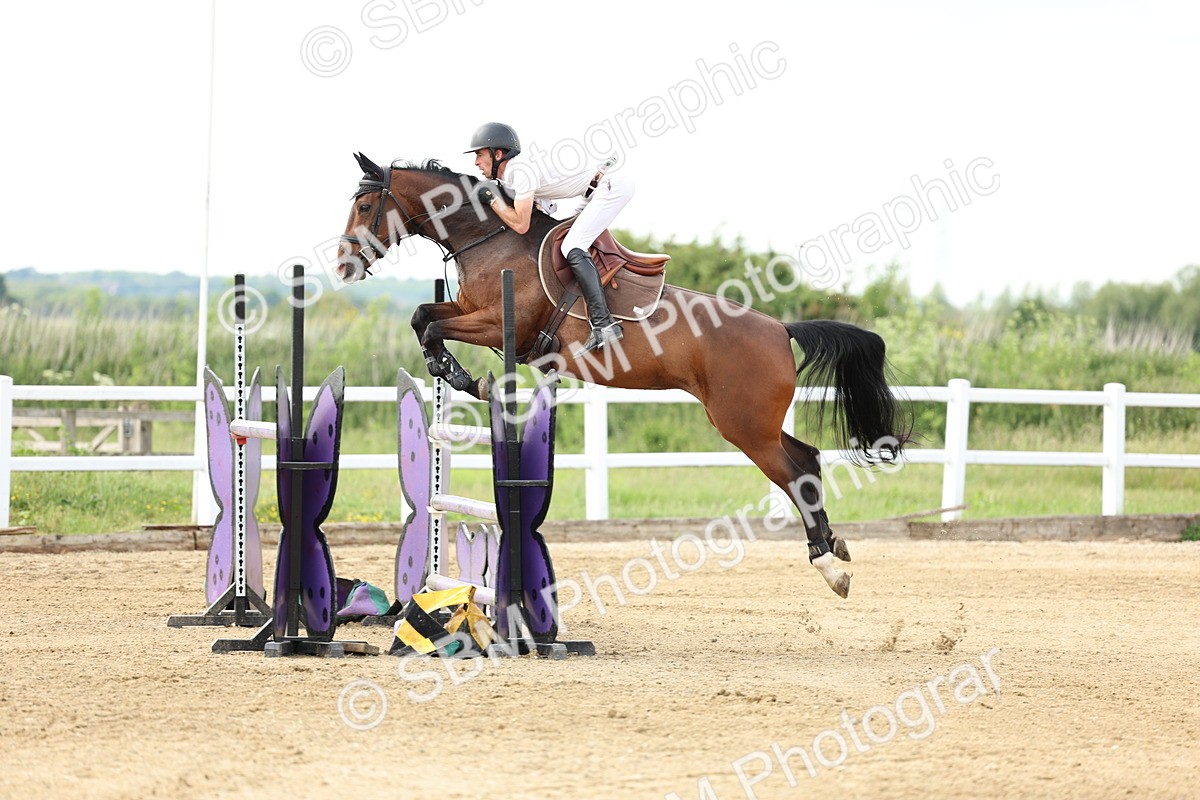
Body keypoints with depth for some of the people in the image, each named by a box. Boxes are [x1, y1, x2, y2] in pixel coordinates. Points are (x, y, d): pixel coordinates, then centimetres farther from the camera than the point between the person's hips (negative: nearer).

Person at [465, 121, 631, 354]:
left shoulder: (520, 171, -18)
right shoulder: (513, 171, 12)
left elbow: (520, 224, -20)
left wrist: (492, 199, -8)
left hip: (613, 185, -11)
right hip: (603, 190, 11)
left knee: (572, 249, -18)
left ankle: (603, 325, -26)